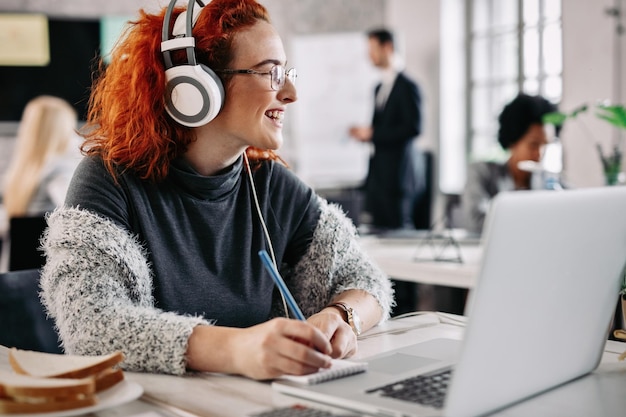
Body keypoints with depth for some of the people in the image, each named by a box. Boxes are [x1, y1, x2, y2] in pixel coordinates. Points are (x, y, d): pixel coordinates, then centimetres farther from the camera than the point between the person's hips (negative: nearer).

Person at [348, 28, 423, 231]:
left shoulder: (407, 86, -8)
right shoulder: (379, 88, 18)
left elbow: (413, 128, -16)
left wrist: (373, 134, -16)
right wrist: (364, 133, 2)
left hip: (398, 172, -8)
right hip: (379, 171, 8)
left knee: (397, 227, -5)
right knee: (379, 227, 6)